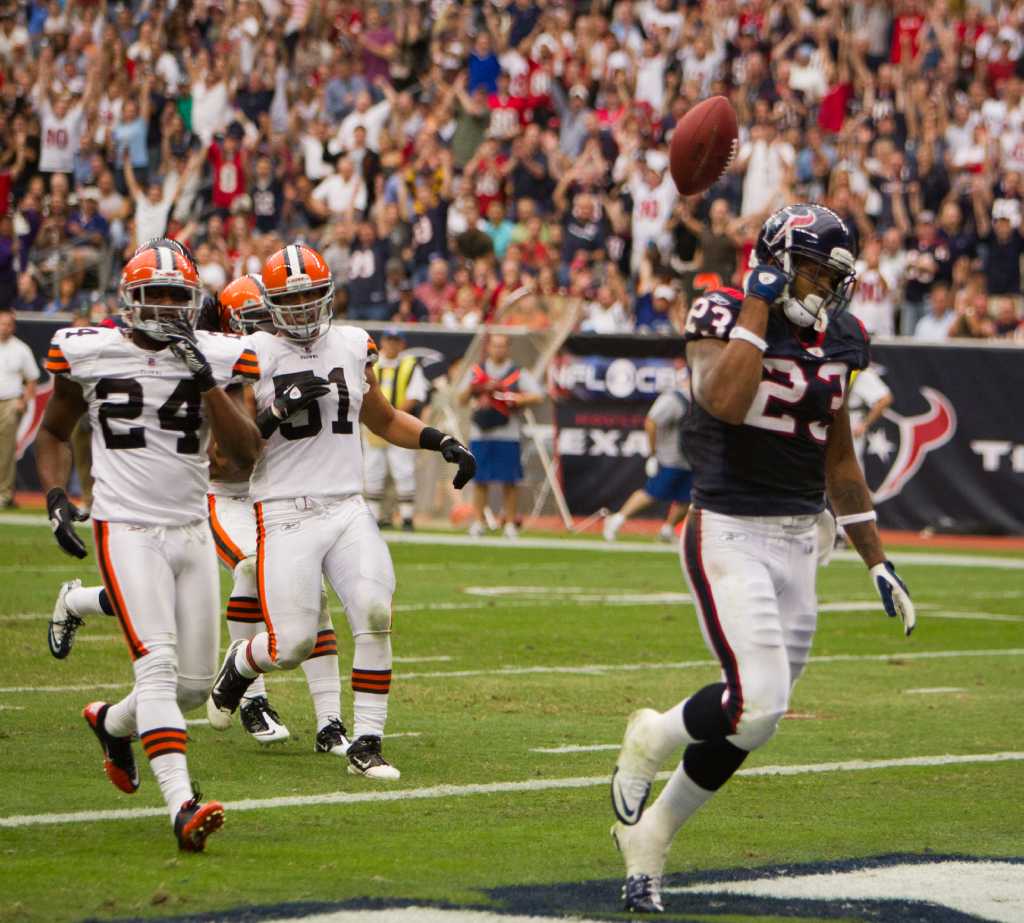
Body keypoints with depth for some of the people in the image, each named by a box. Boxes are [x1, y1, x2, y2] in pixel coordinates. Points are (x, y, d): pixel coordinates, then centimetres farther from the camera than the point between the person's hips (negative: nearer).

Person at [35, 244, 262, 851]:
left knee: (195, 683, 8)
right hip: (127, 530, -4)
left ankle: (112, 722, 40)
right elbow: (54, 433, 15)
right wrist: (56, 496, -2)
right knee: (158, 665, -20)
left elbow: (248, 453, -7)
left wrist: (204, 377, -16)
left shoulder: (215, 358, 1)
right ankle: (182, 806, -28)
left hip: (192, 532, 4)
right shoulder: (89, 354, -1)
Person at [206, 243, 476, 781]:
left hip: (347, 509, 4)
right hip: (285, 515, -4)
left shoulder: (353, 347, 11)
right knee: (292, 644, -7)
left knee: (375, 616, -16)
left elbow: (384, 420, 27)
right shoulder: (255, 356, -3)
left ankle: (365, 745, -6)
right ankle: (238, 665, 29)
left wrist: (441, 442, 14)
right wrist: (278, 411, -21)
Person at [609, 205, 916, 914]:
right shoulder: (724, 317, -8)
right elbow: (724, 401, -29)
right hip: (729, 535, -7)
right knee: (757, 705, -19)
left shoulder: (835, 340, 11)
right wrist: (758, 306, -20)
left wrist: (878, 562, 18)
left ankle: (648, 836, 23)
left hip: (800, 540, 7)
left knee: (755, 716, 6)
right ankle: (650, 741, 12)